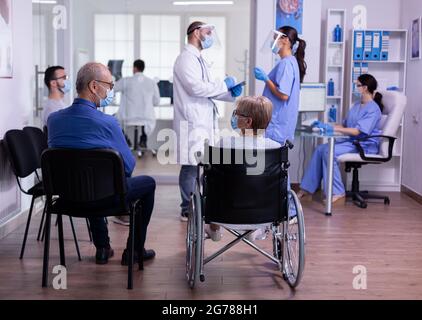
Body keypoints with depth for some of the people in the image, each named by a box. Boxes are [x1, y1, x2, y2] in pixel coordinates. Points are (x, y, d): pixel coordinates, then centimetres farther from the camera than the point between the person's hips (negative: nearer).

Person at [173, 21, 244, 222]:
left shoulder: (198, 59, 21)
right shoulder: (187, 58, -9)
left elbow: (207, 90, 21)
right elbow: (196, 88, -21)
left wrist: (230, 93, 6)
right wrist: (224, 85, -10)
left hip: (202, 122, 10)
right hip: (192, 122, -10)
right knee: (191, 167, -5)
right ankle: (188, 211, 3)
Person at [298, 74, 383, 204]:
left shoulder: (373, 109, -13)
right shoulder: (357, 106, 16)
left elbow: (357, 131, -23)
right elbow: (345, 126, 17)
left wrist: (332, 128, -25)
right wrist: (325, 126, 3)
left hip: (365, 145, -9)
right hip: (352, 141, 9)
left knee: (329, 151, -26)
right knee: (320, 149, -11)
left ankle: (337, 192, -17)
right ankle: (307, 188, -10)